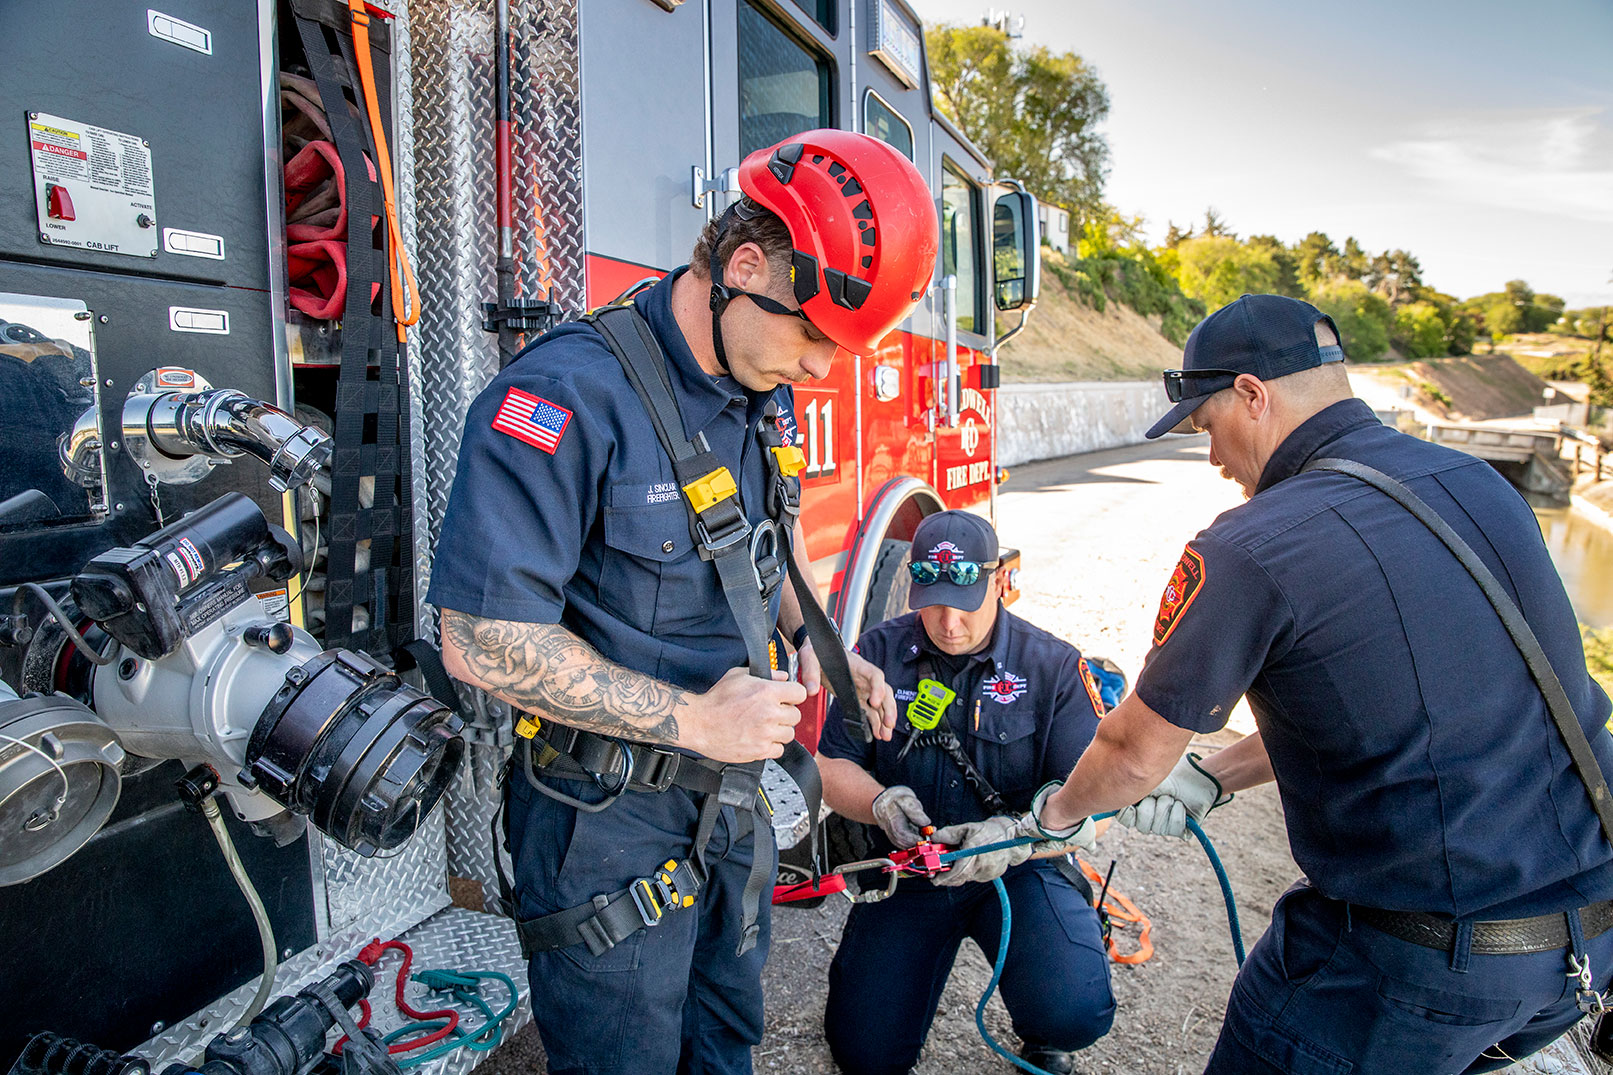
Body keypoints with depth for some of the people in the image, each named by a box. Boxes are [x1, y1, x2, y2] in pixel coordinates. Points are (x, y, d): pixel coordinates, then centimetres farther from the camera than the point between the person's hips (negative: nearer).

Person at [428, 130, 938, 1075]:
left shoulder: (765, 395, 2)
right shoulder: (571, 394, -25)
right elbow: (484, 641, -27)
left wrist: (817, 642, 3)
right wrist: (694, 719, -24)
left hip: (732, 800, 7)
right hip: (610, 821, -7)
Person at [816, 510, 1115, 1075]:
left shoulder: (1055, 666, -8)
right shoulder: (879, 652, -3)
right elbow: (834, 767, 0)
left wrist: (1018, 834, -31)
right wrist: (879, 802, -22)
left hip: (1022, 867, -1)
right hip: (907, 866, 2)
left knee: (1075, 1014, -25)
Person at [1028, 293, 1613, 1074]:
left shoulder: (1250, 548, -21)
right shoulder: (1476, 482, 3)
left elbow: (1134, 752, -8)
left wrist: (1060, 810, 13)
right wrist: (1215, 777, 15)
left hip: (1426, 959, -7)